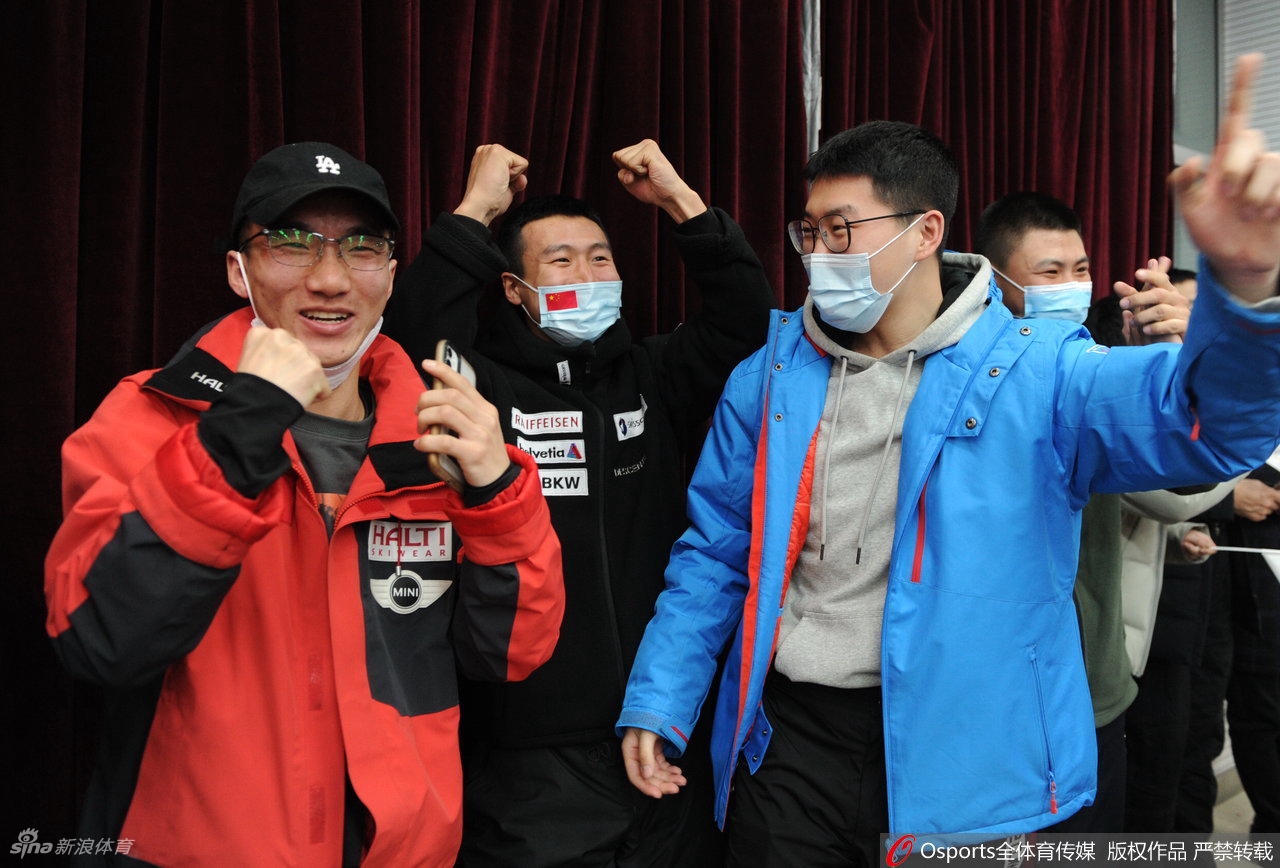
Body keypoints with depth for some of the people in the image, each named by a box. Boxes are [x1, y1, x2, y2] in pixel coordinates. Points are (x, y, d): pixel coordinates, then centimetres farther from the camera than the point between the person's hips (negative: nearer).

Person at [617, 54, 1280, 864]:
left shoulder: (1032, 371, -7)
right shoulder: (770, 374, 3)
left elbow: (1207, 417, -22)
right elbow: (714, 554, 8)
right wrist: (657, 703, 3)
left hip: (963, 756, -2)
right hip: (789, 742, 2)